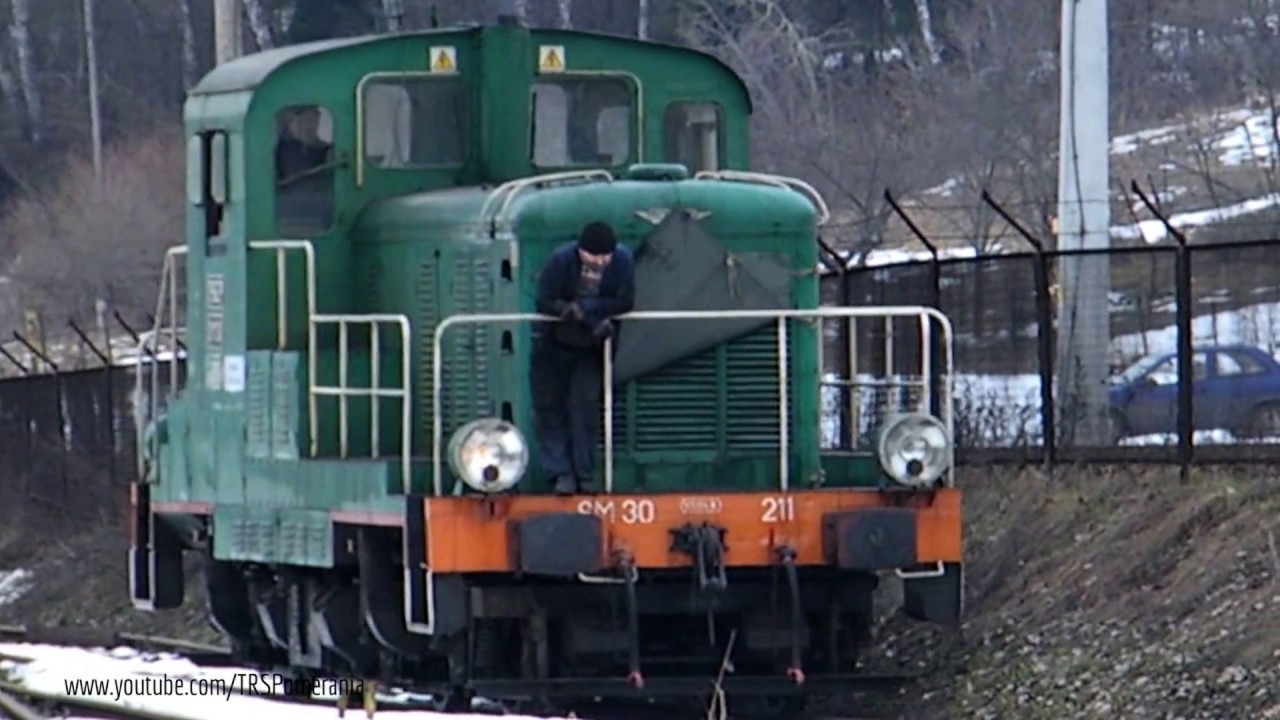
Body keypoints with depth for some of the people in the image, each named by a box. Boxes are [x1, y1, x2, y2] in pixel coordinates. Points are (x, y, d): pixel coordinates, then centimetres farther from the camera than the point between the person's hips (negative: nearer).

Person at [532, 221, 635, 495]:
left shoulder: (623, 261, -17)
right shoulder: (561, 260, -23)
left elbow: (625, 302, -18)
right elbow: (545, 302, -23)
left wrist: (583, 307, -29)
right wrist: (593, 320, -27)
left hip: (593, 347, 1)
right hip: (554, 345, -1)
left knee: (586, 405, -2)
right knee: (550, 406, 0)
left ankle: (584, 472, 5)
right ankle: (560, 471, 6)